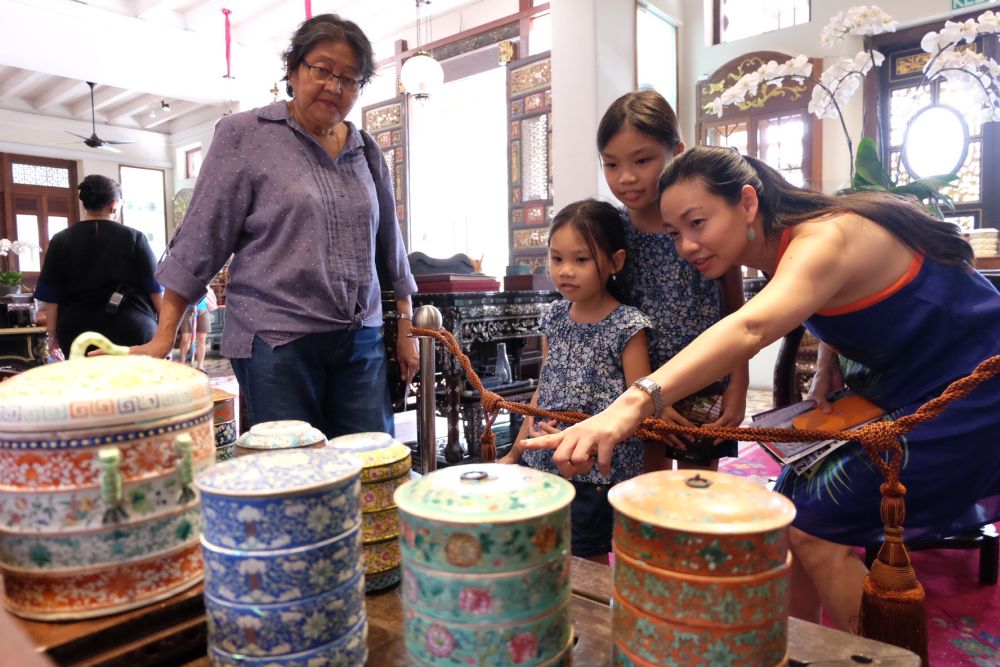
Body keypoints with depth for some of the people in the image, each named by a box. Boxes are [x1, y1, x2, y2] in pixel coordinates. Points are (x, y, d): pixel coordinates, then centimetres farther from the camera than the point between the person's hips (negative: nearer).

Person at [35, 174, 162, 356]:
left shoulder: (61, 241, 5)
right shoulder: (133, 237, 0)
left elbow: (51, 296, 5)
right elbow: (155, 287, 1)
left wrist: (53, 335, 14)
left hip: (79, 333, 2)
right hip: (132, 331, -1)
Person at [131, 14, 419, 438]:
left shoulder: (367, 152, 12)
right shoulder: (244, 135, 0)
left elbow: (389, 245, 16)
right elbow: (201, 240, -2)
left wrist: (405, 329, 13)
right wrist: (163, 338, -6)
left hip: (361, 344, 4)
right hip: (276, 342, -4)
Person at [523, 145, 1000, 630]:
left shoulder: (825, 238, -30)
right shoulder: (778, 248, -2)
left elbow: (750, 329, -51)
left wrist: (632, 405, -63)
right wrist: (829, 365, -1)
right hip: (894, 390, 9)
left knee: (814, 527, -11)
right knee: (790, 505, 4)